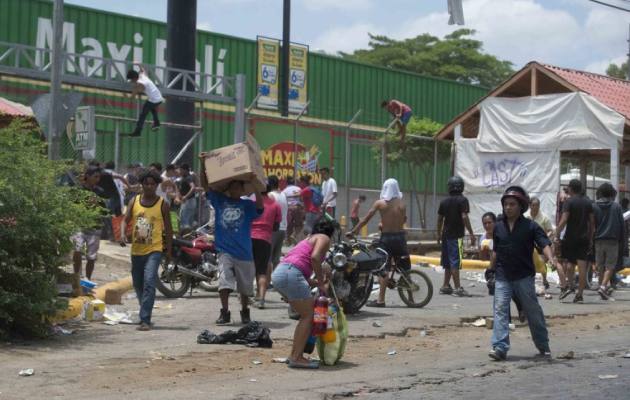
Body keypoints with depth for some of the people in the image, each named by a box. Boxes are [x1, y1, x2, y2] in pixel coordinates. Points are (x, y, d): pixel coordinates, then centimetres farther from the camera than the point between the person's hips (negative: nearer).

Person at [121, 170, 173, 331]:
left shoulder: (162, 204, -1)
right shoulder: (134, 201, 5)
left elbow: (168, 228, 4)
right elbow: (126, 220, 0)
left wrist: (169, 251, 3)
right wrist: (124, 234, -22)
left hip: (154, 250, -4)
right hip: (136, 250, 4)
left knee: (149, 283, -19)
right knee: (138, 284, 17)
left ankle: (145, 320, -22)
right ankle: (146, 311, 39)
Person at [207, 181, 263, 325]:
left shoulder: (248, 205, 2)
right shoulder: (219, 199, 7)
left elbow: (260, 206, -17)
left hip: (243, 251, 1)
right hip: (225, 250, 0)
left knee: (245, 286, 13)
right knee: (224, 282, -17)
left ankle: (245, 312, 33)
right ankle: (224, 313, -9)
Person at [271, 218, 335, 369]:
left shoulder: (308, 240, 33)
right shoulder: (324, 238, 9)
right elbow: (315, 257, -12)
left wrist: (317, 283, 24)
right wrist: (321, 283, -5)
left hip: (278, 273, 9)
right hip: (291, 273, -9)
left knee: (307, 315, 17)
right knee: (309, 315, -4)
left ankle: (295, 355, 16)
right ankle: (296, 358, -9)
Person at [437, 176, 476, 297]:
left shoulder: (444, 201, 10)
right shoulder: (462, 200, -9)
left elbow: (439, 219, 14)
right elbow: (464, 217, -17)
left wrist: (439, 234, 24)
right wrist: (471, 233, -14)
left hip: (446, 234, 6)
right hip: (457, 235, -6)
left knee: (448, 262, 14)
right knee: (455, 262, -8)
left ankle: (445, 286, 17)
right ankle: (457, 288, -9)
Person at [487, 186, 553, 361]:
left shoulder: (531, 226, -6)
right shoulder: (498, 227, 6)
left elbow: (544, 244, -17)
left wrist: (551, 259, -34)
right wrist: (491, 271, 16)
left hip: (524, 276, -3)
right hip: (503, 277, 3)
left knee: (533, 312, 8)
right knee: (500, 309, -10)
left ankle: (543, 347, 23)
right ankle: (500, 347, -14)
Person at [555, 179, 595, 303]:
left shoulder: (569, 202, -7)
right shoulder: (588, 202, 9)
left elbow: (564, 220, -17)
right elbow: (592, 222, 10)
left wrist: (557, 234, -12)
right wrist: (590, 238, 17)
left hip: (571, 237, -3)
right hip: (584, 238, 3)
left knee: (570, 262, 15)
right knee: (582, 265, 0)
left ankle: (569, 285, 2)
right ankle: (580, 294, 0)